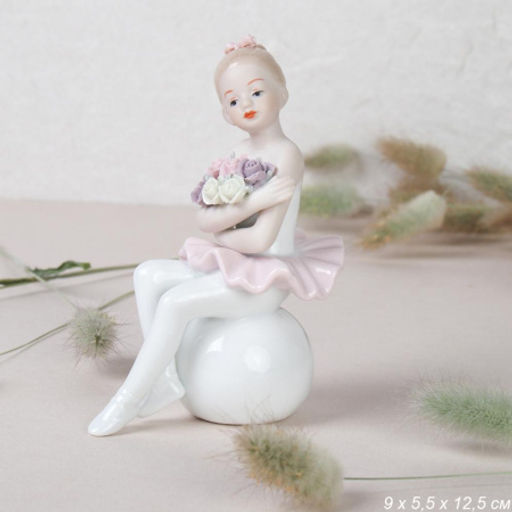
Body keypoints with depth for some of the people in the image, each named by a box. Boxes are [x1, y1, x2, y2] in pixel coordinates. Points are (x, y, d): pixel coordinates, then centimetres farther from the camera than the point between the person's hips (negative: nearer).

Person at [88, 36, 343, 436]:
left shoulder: (286, 155, -17)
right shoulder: (241, 152, 8)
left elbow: (262, 239, -23)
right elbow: (205, 218, -5)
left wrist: (214, 240, -6)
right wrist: (251, 202, -22)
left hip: (266, 279, -9)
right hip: (234, 270, 9)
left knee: (175, 301, -23)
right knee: (148, 275, 0)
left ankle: (127, 402, -11)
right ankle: (168, 379, -3)